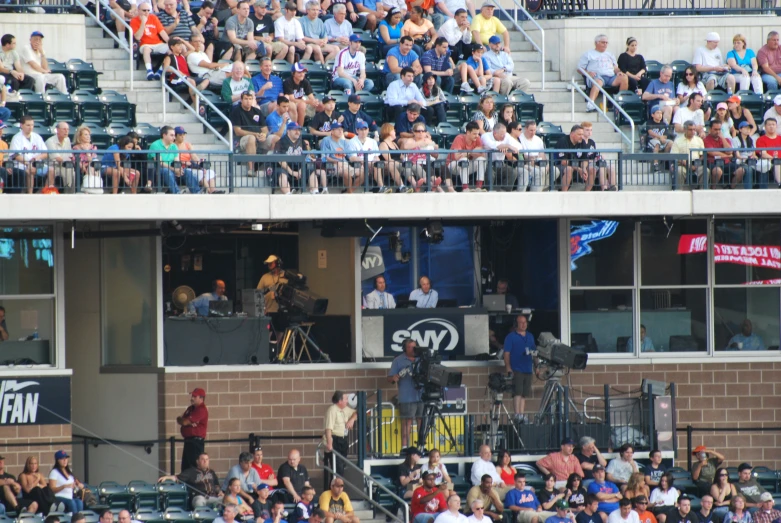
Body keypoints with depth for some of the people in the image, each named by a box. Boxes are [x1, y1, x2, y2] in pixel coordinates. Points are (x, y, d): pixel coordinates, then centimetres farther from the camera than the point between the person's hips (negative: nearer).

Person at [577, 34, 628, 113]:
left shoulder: (610, 54, 35)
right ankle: (590, 105, -62)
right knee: (598, 81, -42)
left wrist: (618, 72, 4)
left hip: (611, 77, 4)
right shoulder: (588, 54, 20)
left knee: (624, 77, -26)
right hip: (597, 76, -4)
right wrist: (588, 73, -7)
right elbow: (580, 68, 13)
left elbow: (615, 67, 28)